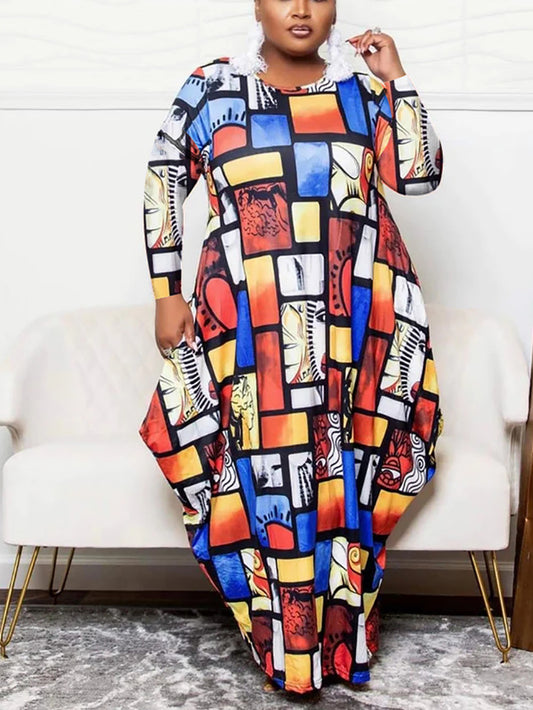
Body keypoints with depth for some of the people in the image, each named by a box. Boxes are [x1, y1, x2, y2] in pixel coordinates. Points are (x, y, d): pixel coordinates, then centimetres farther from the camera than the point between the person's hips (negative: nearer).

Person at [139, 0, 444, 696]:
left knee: (343, 472, 3)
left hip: (355, 324, 1)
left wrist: (397, 80, -2)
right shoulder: (211, 88, 6)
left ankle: (340, 631, 21)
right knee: (266, 476, -1)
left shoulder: (363, 89, 9)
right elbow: (163, 182, 8)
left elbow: (419, 175, 0)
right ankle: (287, 645, 16)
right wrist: (166, 293, 2)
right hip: (251, 327, -1)